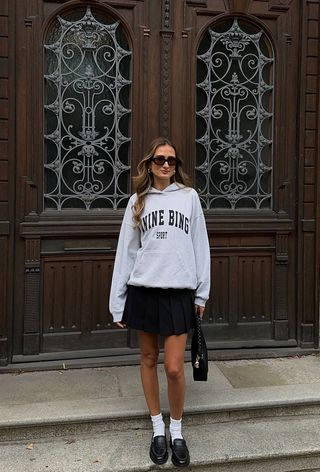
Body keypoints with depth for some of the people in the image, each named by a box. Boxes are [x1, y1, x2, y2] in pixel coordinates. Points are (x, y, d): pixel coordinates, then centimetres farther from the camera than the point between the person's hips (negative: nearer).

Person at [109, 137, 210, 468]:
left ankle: (177, 432, 22)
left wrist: (202, 293, 4)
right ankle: (158, 428, 30)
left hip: (179, 292, -1)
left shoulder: (189, 196, 6)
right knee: (148, 359, 11)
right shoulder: (138, 201, 8)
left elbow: (200, 245, 6)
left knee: (174, 368, -2)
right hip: (143, 290, 2)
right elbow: (126, 251, 6)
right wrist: (118, 303, 3)